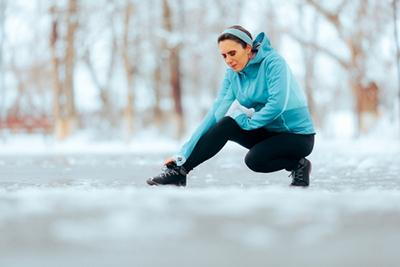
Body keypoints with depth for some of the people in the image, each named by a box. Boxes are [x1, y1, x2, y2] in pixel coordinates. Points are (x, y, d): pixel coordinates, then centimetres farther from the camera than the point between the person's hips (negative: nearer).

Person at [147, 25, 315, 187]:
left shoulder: (273, 61, -17)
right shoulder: (233, 73, 0)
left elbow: (278, 104, -28)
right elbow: (216, 113, -5)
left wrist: (248, 121, -18)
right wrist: (184, 153, -11)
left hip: (298, 136, -6)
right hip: (268, 132, 6)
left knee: (254, 160, -31)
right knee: (226, 124, -18)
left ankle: (297, 165, -5)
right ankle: (179, 170, -14)